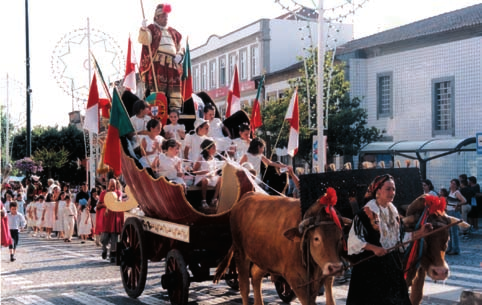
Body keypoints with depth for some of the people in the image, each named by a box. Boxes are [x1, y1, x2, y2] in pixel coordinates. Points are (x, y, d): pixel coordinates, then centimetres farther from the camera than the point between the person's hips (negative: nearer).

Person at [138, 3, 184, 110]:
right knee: (157, 87, -15)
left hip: (172, 64, 6)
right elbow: (144, 40, -10)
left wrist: (179, 55, 8)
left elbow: (179, 47, 28)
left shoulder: (173, 32, 25)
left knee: (175, 87, 2)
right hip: (157, 63, -6)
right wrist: (143, 29, -27)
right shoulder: (151, 29, 7)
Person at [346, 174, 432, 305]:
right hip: (370, 266, -7)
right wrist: (374, 248, -25)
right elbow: (354, 240, -14)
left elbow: (401, 238, 16)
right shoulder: (365, 213, -11)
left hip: (392, 266, 7)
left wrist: (420, 232, 6)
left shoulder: (393, 212, 12)